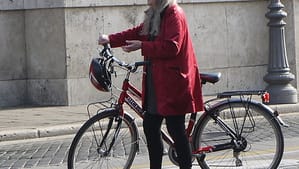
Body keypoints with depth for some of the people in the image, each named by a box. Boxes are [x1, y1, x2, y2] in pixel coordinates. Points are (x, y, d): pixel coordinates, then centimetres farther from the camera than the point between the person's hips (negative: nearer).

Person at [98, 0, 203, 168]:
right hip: (155, 81, 9)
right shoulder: (154, 15, 16)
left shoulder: (175, 15, -14)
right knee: (150, 127, 10)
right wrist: (111, 39, 4)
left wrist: (142, 46, -21)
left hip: (172, 83, -9)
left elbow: (171, 47, -22)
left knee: (176, 130, -5)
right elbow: (137, 33, 16)